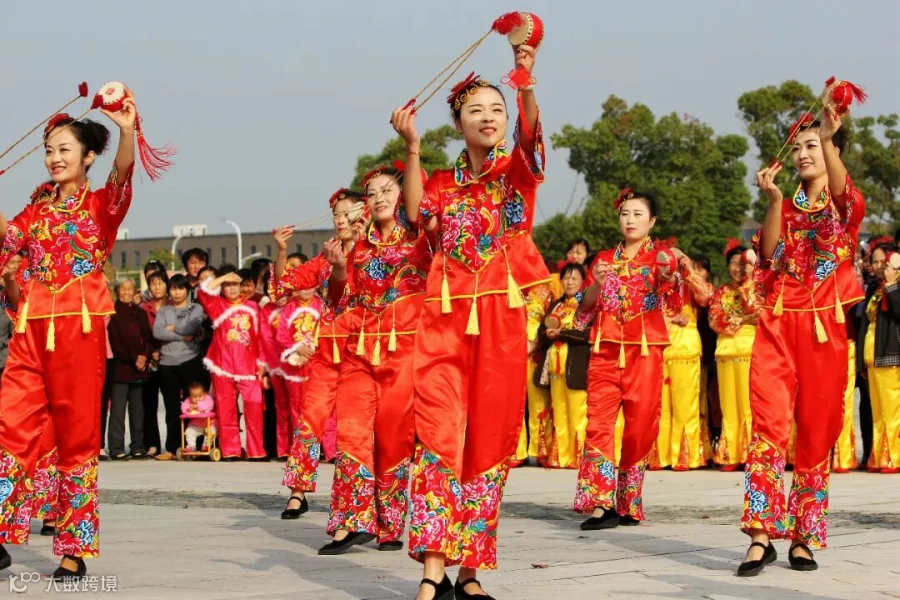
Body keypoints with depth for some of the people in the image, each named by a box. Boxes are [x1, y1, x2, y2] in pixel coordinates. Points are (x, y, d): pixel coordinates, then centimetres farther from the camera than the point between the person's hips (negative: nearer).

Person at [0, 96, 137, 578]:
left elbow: (123, 173, -20)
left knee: (77, 437, 1)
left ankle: (74, 551, 7)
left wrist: (126, 130, -38)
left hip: (79, 327, -4)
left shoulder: (101, 205, 1)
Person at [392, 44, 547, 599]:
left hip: (501, 320, 0)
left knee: (491, 438, 1)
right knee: (440, 434, -11)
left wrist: (526, 83, -34)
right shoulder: (443, 183, 15)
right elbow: (415, 211, -7)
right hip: (446, 319, 1)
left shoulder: (517, 169, 8)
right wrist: (413, 146, -13)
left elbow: (530, 133, -15)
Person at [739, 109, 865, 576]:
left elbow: (842, 193, -20)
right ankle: (761, 536, -16)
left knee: (817, 432, 0)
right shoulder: (787, 207, 18)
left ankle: (802, 538, 8)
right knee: (768, 425, -12)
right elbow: (768, 252, 2)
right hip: (778, 326, 2)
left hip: (823, 328, -2)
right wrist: (774, 200, -9)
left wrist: (828, 138, -37)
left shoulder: (848, 205, 6)